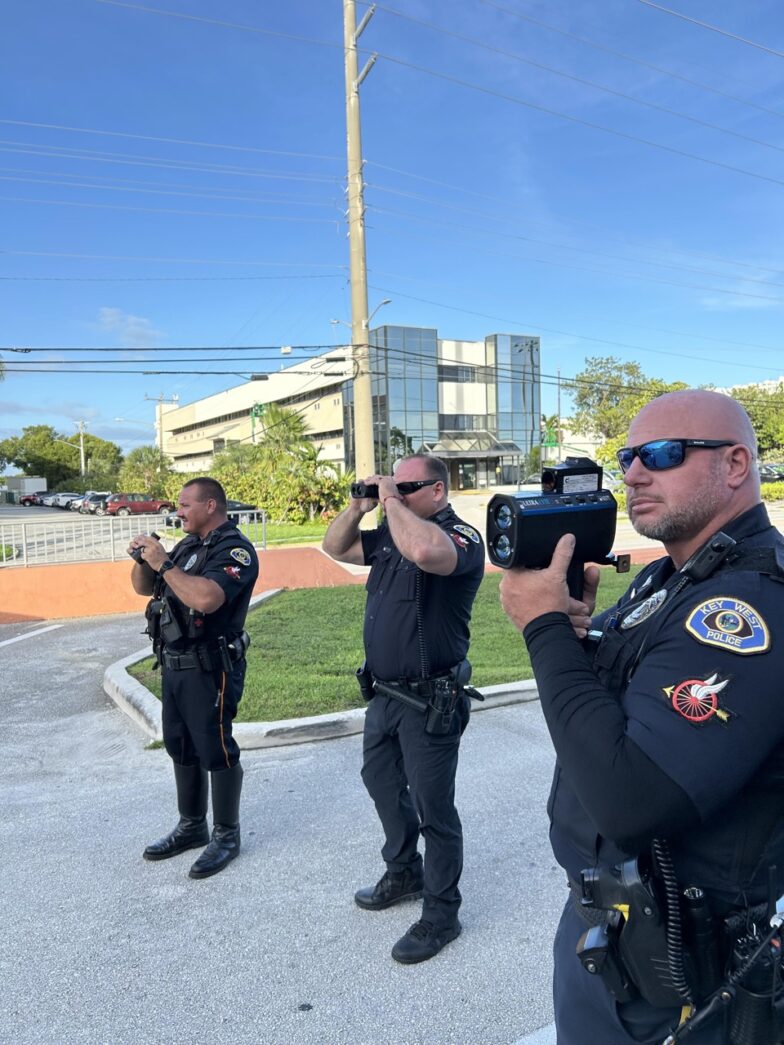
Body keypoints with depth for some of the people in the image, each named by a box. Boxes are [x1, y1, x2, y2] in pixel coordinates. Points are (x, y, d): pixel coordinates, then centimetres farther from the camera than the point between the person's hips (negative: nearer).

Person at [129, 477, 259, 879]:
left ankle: (226, 835, 16)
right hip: (174, 665, 9)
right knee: (180, 748, 17)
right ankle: (192, 826, 33)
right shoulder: (187, 545, 12)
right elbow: (144, 587, 18)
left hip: (209, 670, -9)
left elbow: (206, 598, -32)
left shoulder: (235, 550, -15)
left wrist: (162, 563, -22)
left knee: (215, 751, 1)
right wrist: (142, 559, -2)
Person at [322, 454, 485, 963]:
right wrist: (360, 505, -1)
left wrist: (393, 502, -27)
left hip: (431, 703, -9)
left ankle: (441, 913, 23)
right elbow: (336, 547, 15)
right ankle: (403, 872, 46)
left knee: (432, 806, 4)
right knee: (381, 781, 24)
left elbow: (427, 551, -42)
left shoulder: (460, 537, -18)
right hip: (385, 693, 9)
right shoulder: (391, 535, 7)